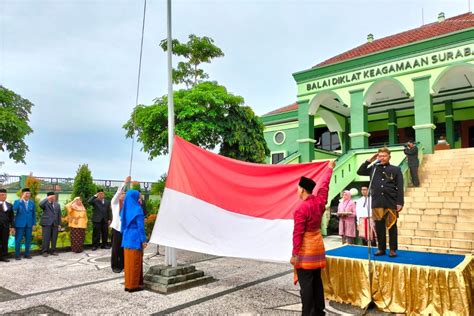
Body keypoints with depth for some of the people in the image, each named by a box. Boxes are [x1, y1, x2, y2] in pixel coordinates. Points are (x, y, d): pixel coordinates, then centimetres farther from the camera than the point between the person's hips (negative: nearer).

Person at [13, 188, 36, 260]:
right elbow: (14, 209, -22)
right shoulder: (17, 202, -1)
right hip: (20, 224, -3)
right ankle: (17, 255, 10)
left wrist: (34, 224, 6)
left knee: (28, 240, 6)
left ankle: (27, 254, 16)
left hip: (29, 224, 3)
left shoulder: (32, 203, 8)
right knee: (18, 240, 0)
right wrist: (21, 200, -24)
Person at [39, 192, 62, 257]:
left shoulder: (57, 205, 18)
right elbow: (40, 204, -22)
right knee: (46, 238, -4)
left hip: (55, 224, 4)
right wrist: (47, 198, -18)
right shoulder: (45, 203, 4)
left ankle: (53, 251, 13)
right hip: (46, 223, -4)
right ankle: (45, 251, 5)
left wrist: (59, 224, 12)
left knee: (54, 238, 5)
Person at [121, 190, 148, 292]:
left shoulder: (126, 208, 8)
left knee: (128, 261, 13)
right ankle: (133, 285, 6)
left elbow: (124, 223, 16)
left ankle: (128, 284, 20)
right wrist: (144, 240, -14)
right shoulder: (137, 209, -15)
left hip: (127, 238, 8)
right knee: (135, 262, 0)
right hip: (135, 238, -8)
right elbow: (140, 226, -17)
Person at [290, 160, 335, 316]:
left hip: (306, 249, -8)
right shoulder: (319, 201, -1)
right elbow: (324, 186, 16)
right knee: (317, 280, 15)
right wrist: (329, 169, 31)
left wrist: (295, 254, -16)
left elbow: (298, 233, -20)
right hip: (318, 244, 8)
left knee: (306, 284, -2)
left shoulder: (301, 209, -20)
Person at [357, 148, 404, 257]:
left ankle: (393, 249, 16)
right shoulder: (373, 168, 10)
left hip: (391, 203, -2)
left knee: (392, 227, 6)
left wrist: (399, 203, -8)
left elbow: (400, 188, -1)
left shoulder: (396, 170, 2)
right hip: (377, 203, 2)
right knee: (379, 227, 8)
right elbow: (359, 172, 11)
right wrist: (369, 160, 5)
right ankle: (381, 249, 19)